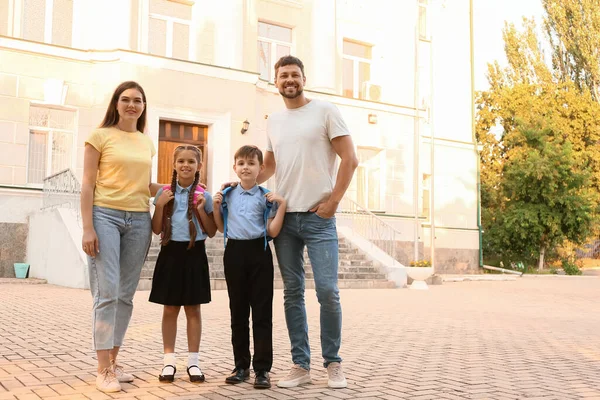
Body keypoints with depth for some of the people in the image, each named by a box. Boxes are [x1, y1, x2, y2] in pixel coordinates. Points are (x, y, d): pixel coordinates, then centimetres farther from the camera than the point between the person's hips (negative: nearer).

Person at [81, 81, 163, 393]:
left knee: (126, 295, 7)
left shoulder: (147, 143, 15)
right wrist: (88, 227, -12)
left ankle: (113, 362, 18)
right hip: (105, 215, -5)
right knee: (107, 292, -9)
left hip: (139, 220, 5)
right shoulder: (101, 136, 1)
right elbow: (88, 184, -4)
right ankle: (103, 370, -2)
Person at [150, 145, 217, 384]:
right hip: (171, 253, 1)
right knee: (170, 309, 7)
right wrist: (160, 205, -10)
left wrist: (201, 210, -10)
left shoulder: (203, 196, 1)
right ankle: (169, 360, 16)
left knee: (193, 310, 6)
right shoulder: (164, 193, 2)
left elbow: (211, 232, 2)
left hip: (194, 254, 0)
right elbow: (156, 229, 2)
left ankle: (193, 361, 15)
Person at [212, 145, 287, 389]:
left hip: (259, 252, -3)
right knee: (238, 312, 10)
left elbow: (272, 232, -5)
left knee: (262, 312, -1)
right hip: (234, 252, 3)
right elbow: (221, 228, 16)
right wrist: (216, 206, 4)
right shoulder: (227, 195, 9)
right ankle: (241, 366, 20)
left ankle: (262, 369, 5)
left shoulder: (266, 196, 0)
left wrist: (282, 205, -12)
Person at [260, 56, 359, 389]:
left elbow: (350, 159, -4)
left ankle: (333, 363, 9)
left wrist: (333, 201, -10)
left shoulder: (325, 111, 0)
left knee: (327, 291, -8)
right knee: (293, 293, 6)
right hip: (284, 216, 5)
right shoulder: (273, 121, 15)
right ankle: (300, 365, 15)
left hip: (318, 216, -4)